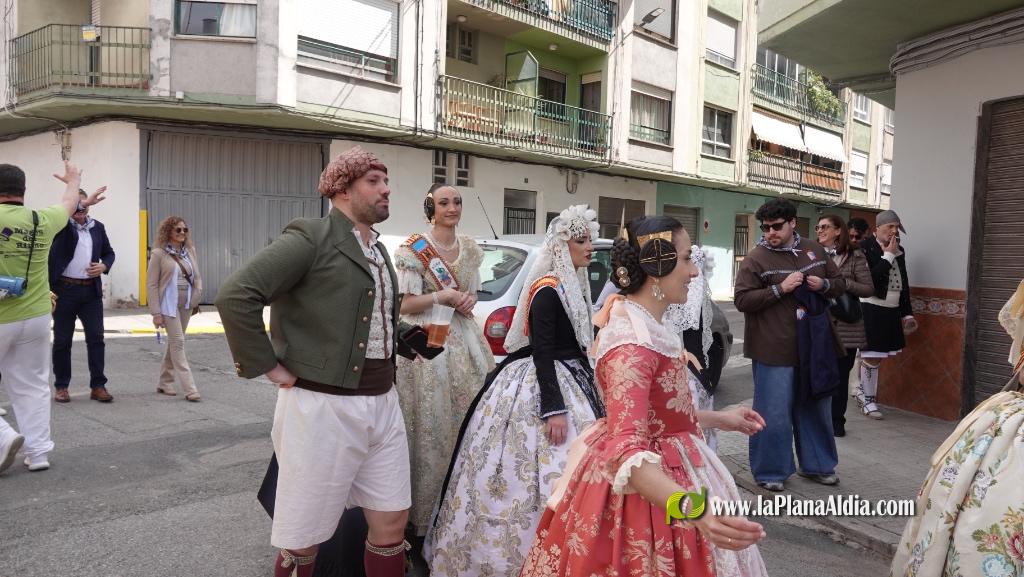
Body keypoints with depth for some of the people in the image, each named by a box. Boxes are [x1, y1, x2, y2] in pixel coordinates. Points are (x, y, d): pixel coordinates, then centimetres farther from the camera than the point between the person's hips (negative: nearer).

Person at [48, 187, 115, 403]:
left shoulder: (97, 227, 9)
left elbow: (109, 252, 16)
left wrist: (104, 266, -3)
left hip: (91, 290, 3)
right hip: (64, 290, -3)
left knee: (96, 337, 1)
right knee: (62, 340, 6)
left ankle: (98, 386, 6)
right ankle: (61, 386, 17)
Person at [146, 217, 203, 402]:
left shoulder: (189, 251, 8)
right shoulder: (159, 254, -6)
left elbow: (197, 276, 13)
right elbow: (151, 284, -7)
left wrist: (196, 299, -2)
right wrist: (156, 312, -10)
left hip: (186, 305, 5)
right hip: (169, 305, -5)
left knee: (174, 343, 13)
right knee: (178, 342, -9)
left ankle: (165, 383, 26)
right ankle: (189, 388, -10)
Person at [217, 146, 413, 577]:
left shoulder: (377, 250, 14)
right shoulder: (311, 238, -11)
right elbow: (234, 296, -20)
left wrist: (408, 336, 12)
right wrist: (269, 367, -15)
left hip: (382, 403, 7)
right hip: (323, 406, -7)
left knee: (392, 522, 13)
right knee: (305, 536, 8)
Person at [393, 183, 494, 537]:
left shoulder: (470, 249, 12)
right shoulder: (413, 250, -6)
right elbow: (405, 304, -9)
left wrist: (469, 300, -2)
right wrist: (445, 296, -14)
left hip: (462, 338, 6)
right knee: (431, 424, -4)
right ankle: (425, 512, 9)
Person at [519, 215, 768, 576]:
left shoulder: (644, 325, 4)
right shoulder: (633, 342, -27)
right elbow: (626, 451, -35)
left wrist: (719, 419, 18)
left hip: (665, 475, 10)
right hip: (643, 490, -10)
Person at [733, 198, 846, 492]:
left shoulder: (815, 250, 8)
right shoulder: (756, 258, -8)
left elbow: (839, 284, 17)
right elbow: (742, 300, -12)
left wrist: (823, 284, -6)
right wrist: (780, 288, -21)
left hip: (813, 345, 6)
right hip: (774, 349, -5)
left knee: (816, 408, 18)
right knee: (774, 413, 0)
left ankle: (816, 464, 35)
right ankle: (770, 471, 16)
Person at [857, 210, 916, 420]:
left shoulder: (900, 250, 12)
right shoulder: (865, 247, -9)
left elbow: (903, 283, 17)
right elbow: (870, 279, -20)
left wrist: (907, 313, 16)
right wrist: (888, 255, -15)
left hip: (891, 310, 6)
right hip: (871, 308, -6)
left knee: (874, 356, 8)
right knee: (872, 356, -1)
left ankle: (864, 391, 26)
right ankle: (868, 400, 12)